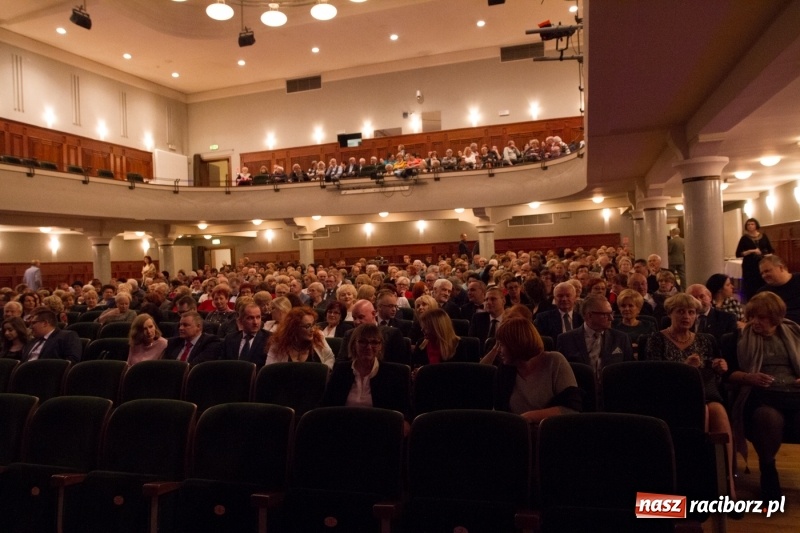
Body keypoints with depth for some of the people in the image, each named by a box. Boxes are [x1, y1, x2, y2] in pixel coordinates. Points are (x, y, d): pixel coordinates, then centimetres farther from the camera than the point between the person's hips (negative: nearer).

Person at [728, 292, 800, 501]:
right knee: (769, 417, -38)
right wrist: (749, 377, -12)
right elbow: (729, 374, 7)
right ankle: (768, 472, -17)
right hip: (762, 395, -2)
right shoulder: (742, 338, 13)